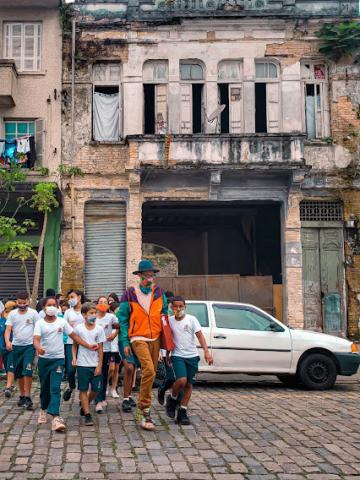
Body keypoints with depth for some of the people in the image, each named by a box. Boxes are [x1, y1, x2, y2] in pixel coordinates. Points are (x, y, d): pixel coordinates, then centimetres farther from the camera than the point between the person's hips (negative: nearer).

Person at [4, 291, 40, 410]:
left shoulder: (33, 313, -4)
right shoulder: (12, 314, 1)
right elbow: (8, 330, -5)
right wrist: (7, 342, -23)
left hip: (29, 346, -3)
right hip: (16, 346, 3)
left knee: (27, 371, -13)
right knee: (19, 373, 11)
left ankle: (28, 397, -6)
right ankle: (22, 395, 24)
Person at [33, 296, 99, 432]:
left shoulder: (62, 322, 1)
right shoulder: (40, 323, -2)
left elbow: (74, 336, 6)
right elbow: (36, 339, -16)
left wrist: (88, 346, 1)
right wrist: (38, 348, -39)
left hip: (58, 359, -1)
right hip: (44, 359, 1)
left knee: (55, 388, -11)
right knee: (44, 387, 15)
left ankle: (55, 417, -19)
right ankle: (44, 410, 39)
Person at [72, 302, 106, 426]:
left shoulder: (99, 329, -1)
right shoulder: (78, 329, -2)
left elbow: (100, 348, 0)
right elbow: (74, 345, 6)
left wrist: (99, 365, -3)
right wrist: (74, 357, -10)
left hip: (95, 364, 2)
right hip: (82, 364, -2)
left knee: (96, 389, 6)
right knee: (83, 389, 2)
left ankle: (84, 405, 31)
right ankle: (87, 415, 9)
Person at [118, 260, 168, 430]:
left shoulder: (159, 292, 7)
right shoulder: (130, 294, -3)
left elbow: (164, 313, 18)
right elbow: (123, 319, 2)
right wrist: (125, 343, -2)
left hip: (155, 338, 5)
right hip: (138, 338, -5)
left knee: (151, 373, 9)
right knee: (149, 370, -22)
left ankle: (143, 407, 23)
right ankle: (143, 410, -16)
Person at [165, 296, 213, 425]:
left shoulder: (191, 319, -1)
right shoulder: (169, 321, 2)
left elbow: (200, 336, -4)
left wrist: (206, 351, -14)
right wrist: (167, 354, 15)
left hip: (192, 356, 1)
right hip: (177, 356, -1)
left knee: (189, 384, 3)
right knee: (181, 380, -21)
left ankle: (182, 412, 13)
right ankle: (172, 399, 7)